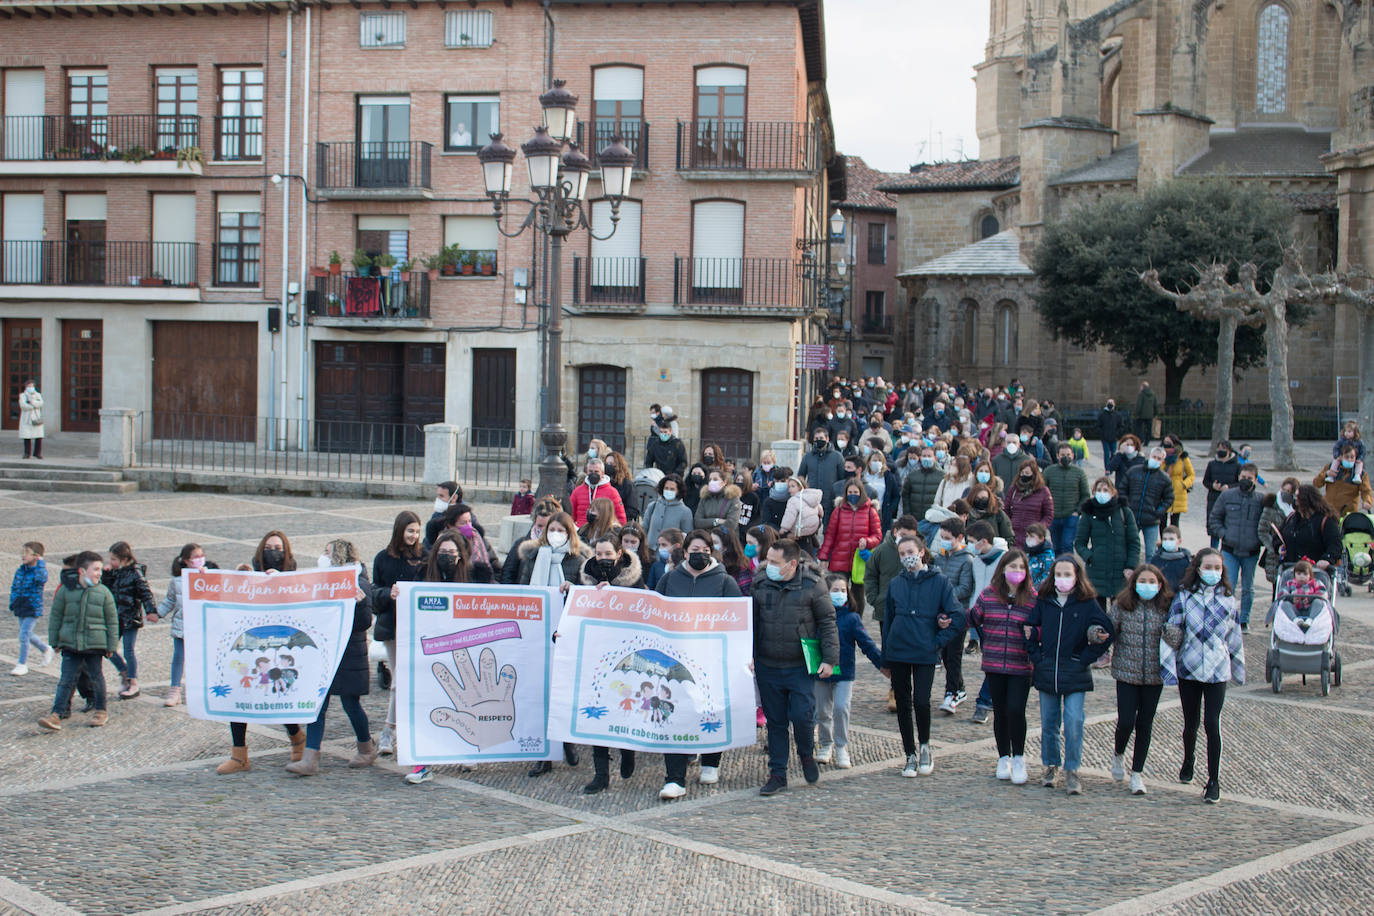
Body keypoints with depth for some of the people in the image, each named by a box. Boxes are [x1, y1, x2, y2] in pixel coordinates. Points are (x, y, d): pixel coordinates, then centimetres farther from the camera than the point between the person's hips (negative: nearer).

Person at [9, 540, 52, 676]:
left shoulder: (39, 570, -15)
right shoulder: (20, 570, 5)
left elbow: (42, 578, -41)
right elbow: (14, 587, 17)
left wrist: (40, 563, -32)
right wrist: (12, 604, 13)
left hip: (33, 609, -7)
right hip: (20, 608, 7)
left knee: (24, 635, -10)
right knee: (27, 635, 17)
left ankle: (22, 664, 2)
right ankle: (46, 649, 40)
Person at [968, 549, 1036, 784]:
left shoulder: (1033, 598, -2)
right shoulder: (988, 595, 3)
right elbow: (973, 619, 11)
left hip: (1021, 667, -2)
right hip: (994, 665, 2)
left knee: (1016, 710, -11)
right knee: (1000, 712, 11)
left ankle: (1018, 758, 8)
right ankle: (1003, 758, 26)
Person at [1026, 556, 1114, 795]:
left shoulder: (1088, 603, -4)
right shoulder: (1044, 602, 4)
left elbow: (1105, 634, -4)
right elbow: (1029, 630, 11)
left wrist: (1085, 659, -8)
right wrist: (1037, 657, 1)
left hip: (1075, 676, -3)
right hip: (1047, 674, 3)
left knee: (1073, 723, -9)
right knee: (1048, 723, 9)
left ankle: (1071, 770, 2)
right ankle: (1050, 765, 24)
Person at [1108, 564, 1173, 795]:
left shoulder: (1166, 609, -1)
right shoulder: (1122, 605, -3)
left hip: (1154, 675, 1)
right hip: (1126, 672, -1)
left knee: (1145, 724, 6)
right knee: (1126, 721, -4)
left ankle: (1137, 772, 19)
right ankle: (1118, 753, 30)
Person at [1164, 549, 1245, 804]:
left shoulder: (1228, 599, 4)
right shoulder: (1184, 596, 0)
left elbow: (1234, 637, 12)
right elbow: (1172, 631, 1)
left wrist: (1238, 669, 16)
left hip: (1217, 670, 0)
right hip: (1189, 668, 1)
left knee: (1212, 723, -10)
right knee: (1191, 722, 11)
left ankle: (1213, 781, -4)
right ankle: (1188, 762, 40)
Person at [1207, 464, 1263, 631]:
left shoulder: (1261, 500, -1)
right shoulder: (1227, 496, 1)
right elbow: (1214, 518, 9)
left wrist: (1260, 538, -7)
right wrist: (1223, 534, -4)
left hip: (1251, 553, 0)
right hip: (1230, 551, 0)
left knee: (1247, 588, 12)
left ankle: (1244, 620, 25)